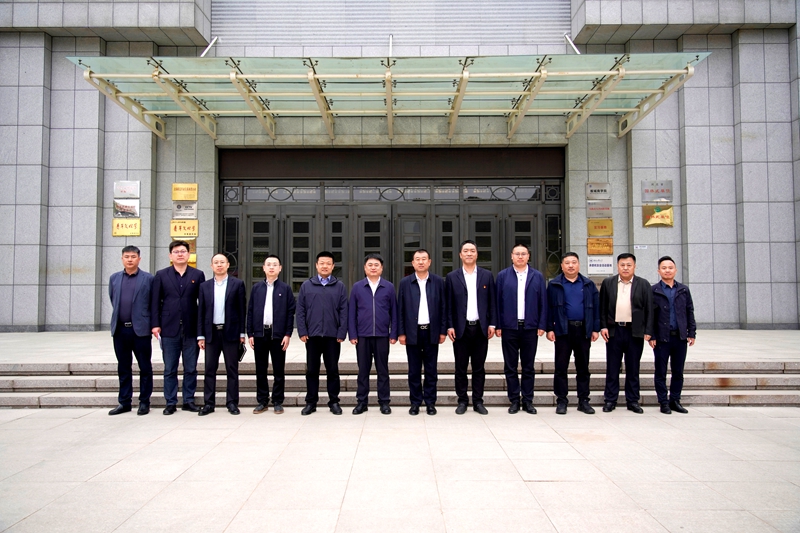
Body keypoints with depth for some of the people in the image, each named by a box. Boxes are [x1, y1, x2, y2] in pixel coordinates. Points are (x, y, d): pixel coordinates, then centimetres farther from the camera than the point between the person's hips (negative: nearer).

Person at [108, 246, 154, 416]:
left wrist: (151, 323, 2)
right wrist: (118, 316, 14)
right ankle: (124, 402, 20)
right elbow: (112, 300, 19)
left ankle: (144, 402, 13)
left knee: (145, 368, 3)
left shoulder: (148, 279, -2)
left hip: (140, 329, -4)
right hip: (120, 330, 4)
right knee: (123, 368, 11)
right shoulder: (114, 278, 10)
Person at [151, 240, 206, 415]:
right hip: (169, 329, 0)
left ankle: (189, 400, 17)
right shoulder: (161, 275, 7)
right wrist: (155, 324, -3)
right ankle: (170, 402, 15)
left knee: (191, 369, 7)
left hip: (191, 329, 0)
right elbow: (155, 302, 4)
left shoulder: (198, 275, 6)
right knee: (170, 369, 6)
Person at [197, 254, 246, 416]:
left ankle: (232, 403, 10)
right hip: (211, 332, 2)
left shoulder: (237, 284, 3)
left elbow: (242, 309, 1)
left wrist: (242, 333, -3)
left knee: (232, 369, 3)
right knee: (210, 369, 5)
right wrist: (200, 335, 3)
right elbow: (201, 311, 9)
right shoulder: (204, 286, 10)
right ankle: (209, 403, 12)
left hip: (230, 332, -2)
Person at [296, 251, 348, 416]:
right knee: (312, 370, 8)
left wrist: (341, 333, -6)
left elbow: (344, 311, 1)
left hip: (332, 335, -1)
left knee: (332, 370, 7)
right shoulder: (306, 285, 7)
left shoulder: (340, 286, 5)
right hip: (312, 335, 1)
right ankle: (311, 402, 17)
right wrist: (302, 331, -3)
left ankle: (334, 401, 16)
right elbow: (300, 310, 5)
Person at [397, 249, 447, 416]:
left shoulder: (438, 282, 4)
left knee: (431, 369, 6)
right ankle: (415, 402, 15)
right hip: (412, 332, 0)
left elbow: (443, 308, 4)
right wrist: (401, 332, -1)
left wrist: (443, 331, 0)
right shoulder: (405, 283, 4)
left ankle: (430, 402, 16)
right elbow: (400, 309, 3)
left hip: (431, 331, 0)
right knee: (414, 370, 6)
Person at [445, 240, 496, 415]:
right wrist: (449, 326, -5)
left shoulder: (487, 275, 6)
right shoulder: (452, 277, 3)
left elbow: (491, 302, 6)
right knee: (461, 368, 5)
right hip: (460, 328, -1)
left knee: (479, 368, 7)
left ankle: (478, 401, 16)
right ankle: (462, 401, 15)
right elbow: (448, 304, 2)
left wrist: (492, 324, 0)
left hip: (481, 328, 1)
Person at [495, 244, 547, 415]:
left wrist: (542, 325, -1)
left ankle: (528, 401, 16)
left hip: (530, 328, 0)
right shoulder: (503, 276, 5)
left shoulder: (537, 276, 6)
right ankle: (514, 400, 14)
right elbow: (498, 302, 2)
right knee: (510, 367, 5)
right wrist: (498, 326, -3)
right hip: (509, 328, 0)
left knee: (528, 367, 8)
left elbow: (543, 303, 5)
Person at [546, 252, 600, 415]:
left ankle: (583, 400, 17)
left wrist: (595, 329, 0)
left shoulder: (588, 284, 8)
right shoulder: (554, 284, 3)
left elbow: (596, 307, 7)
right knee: (561, 367, 1)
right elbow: (549, 307, 1)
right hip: (563, 330, -2)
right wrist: (549, 328, -6)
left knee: (583, 367, 9)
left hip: (583, 330, 2)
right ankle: (561, 400, 9)